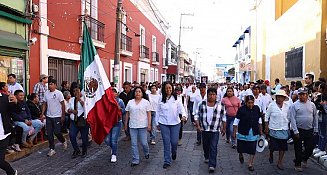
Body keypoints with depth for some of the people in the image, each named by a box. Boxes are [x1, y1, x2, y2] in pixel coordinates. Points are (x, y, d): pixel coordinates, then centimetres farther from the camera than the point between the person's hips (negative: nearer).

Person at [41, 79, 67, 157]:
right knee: (49, 134, 5)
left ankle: (63, 141, 25)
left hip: (57, 116, -5)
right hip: (49, 116, 5)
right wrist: (42, 114, 4)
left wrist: (63, 115, -9)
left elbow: (63, 104, -7)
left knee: (57, 132, -5)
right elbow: (44, 104, 11)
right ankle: (52, 149, 16)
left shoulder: (58, 93, -8)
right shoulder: (46, 93, 6)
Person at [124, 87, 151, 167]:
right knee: (133, 144, 4)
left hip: (143, 126, -2)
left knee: (144, 142, 3)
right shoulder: (130, 102, 8)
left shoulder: (146, 102, -1)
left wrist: (149, 124, -8)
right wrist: (126, 124, 9)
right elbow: (127, 114, 11)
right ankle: (135, 160, 14)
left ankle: (146, 153, 34)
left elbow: (149, 114, -2)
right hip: (132, 126, 3)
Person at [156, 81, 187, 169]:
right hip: (164, 124, 1)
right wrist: (157, 123, 9)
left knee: (174, 141, 4)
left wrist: (184, 115, -33)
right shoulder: (161, 99, 2)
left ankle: (174, 152, 40)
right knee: (166, 143, 3)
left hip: (175, 123, -1)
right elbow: (158, 112, 8)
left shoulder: (177, 99, -3)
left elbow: (181, 108, -13)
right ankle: (167, 161, 17)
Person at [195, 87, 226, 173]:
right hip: (204, 130, 2)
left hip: (215, 131, -2)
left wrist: (224, 128, 9)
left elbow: (223, 118, 8)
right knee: (205, 146, 17)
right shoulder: (202, 105, 0)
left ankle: (212, 165, -3)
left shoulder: (220, 106, 0)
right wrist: (198, 126, -6)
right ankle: (207, 157, 44)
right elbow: (197, 116, 4)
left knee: (213, 147, -6)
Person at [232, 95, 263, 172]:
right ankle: (240, 155, 41)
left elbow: (259, 120, 12)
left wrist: (260, 131, 14)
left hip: (254, 133, 3)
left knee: (252, 149, 2)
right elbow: (236, 121, -7)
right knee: (241, 147, 7)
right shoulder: (242, 109, -11)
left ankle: (250, 164, 16)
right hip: (243, 133, -2)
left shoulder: (257, 108, 0)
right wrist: (234, 132, -7)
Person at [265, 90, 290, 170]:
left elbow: (289, 118, 11)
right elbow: (267, 117, 0)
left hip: (284, 130, 2)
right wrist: (266, 127, -2)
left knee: (283, 147, 5)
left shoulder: (287, 106, 2)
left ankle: (280, 162, 20)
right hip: (274, 129, -2)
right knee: (273, 146, 6)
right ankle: (271, 154, 38)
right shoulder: (271, 105, -5)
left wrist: (289, 128, 10)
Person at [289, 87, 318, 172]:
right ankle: (297, 164, 21)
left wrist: (315, 129, 7)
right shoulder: (294, 105, -7)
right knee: (298, 148, 6)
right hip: (298, 130, -3)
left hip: (309, 130, 3)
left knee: (310, 147, 8)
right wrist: (295, 131, -13)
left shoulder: (312, 105, 3)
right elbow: (292, 119, -10)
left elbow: (315, 117, 10)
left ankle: (304, 159, 36)